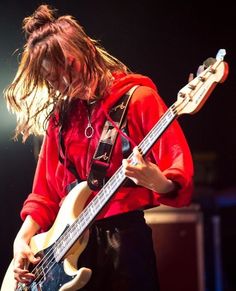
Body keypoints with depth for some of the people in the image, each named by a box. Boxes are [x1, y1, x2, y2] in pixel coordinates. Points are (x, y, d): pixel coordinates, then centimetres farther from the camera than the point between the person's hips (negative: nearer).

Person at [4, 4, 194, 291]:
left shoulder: (138, 98, -4)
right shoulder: (59, 116, 12)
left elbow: (180, 177, -10)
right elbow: (46, 191, 16)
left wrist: (158, 182, -32)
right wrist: (23, 239, 1)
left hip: (124, 237, -5)